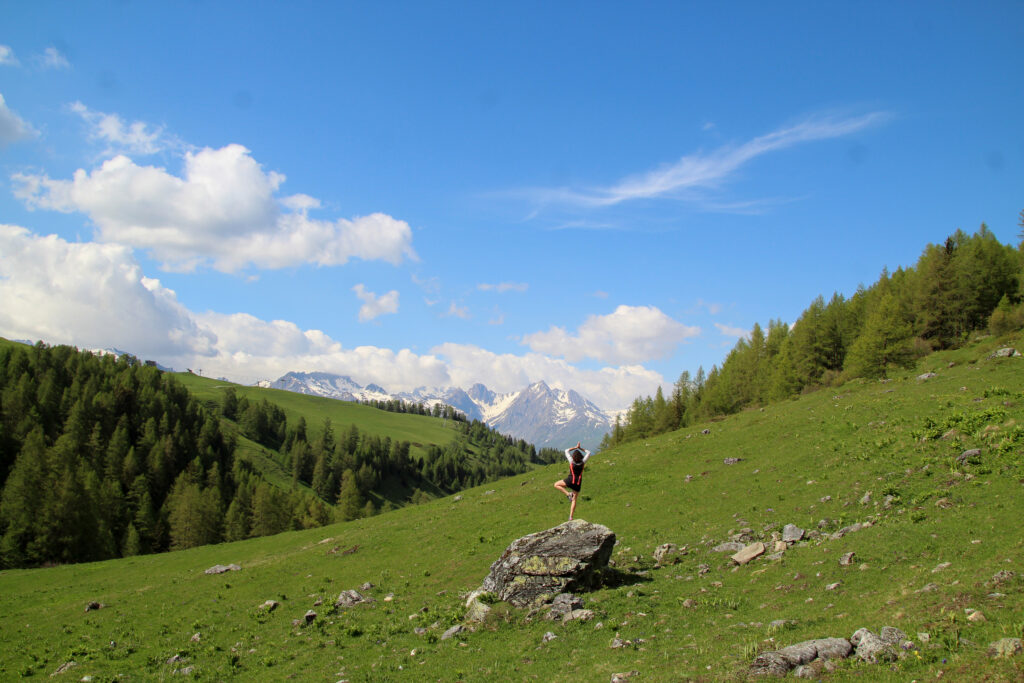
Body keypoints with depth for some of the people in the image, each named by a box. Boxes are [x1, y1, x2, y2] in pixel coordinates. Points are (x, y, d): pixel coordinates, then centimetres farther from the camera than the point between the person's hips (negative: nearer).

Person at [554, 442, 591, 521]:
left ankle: (568, 493, -6)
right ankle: (570, 517, 5)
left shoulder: (572, 461, -7)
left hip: (571, 480, -4)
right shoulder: (583, 462, -3)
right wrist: (580, 448, 14)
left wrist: (575, 447, 10)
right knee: (574, 500, 11)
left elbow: (566, 451, 6)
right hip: (578, 482, 4)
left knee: (556, 485, 14)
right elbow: (588, 453, 14)